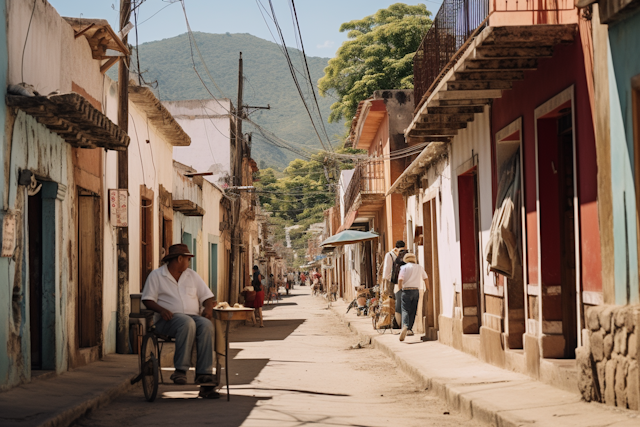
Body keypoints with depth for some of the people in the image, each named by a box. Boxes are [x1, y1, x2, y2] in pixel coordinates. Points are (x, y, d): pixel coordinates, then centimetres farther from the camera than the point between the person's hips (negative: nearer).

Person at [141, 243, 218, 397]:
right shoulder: (156, 275, 9)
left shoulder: (192, 275, 21)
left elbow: (208, 296, 18)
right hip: (168, 320, -4)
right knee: (187, 323, -38)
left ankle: (204, 374, -36)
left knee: (206, 325, -31)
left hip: (194, 316, 4)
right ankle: (180, 370, -37)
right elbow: (147, 300, 1)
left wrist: (208, 308, -5)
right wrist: (161, 309, -18)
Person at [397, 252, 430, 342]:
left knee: (405, 310, -9)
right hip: (416, 290, 3)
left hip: (406, 290, -3)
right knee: (413, 311, 12)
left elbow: (400, 279, -12)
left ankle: (405, 326, -32)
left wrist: (400, 289, 2)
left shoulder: (404, 267, 0)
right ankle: (410, 329, 12)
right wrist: (427, 289, 31)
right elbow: (426, 278, 21)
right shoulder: (419, 267, 13)